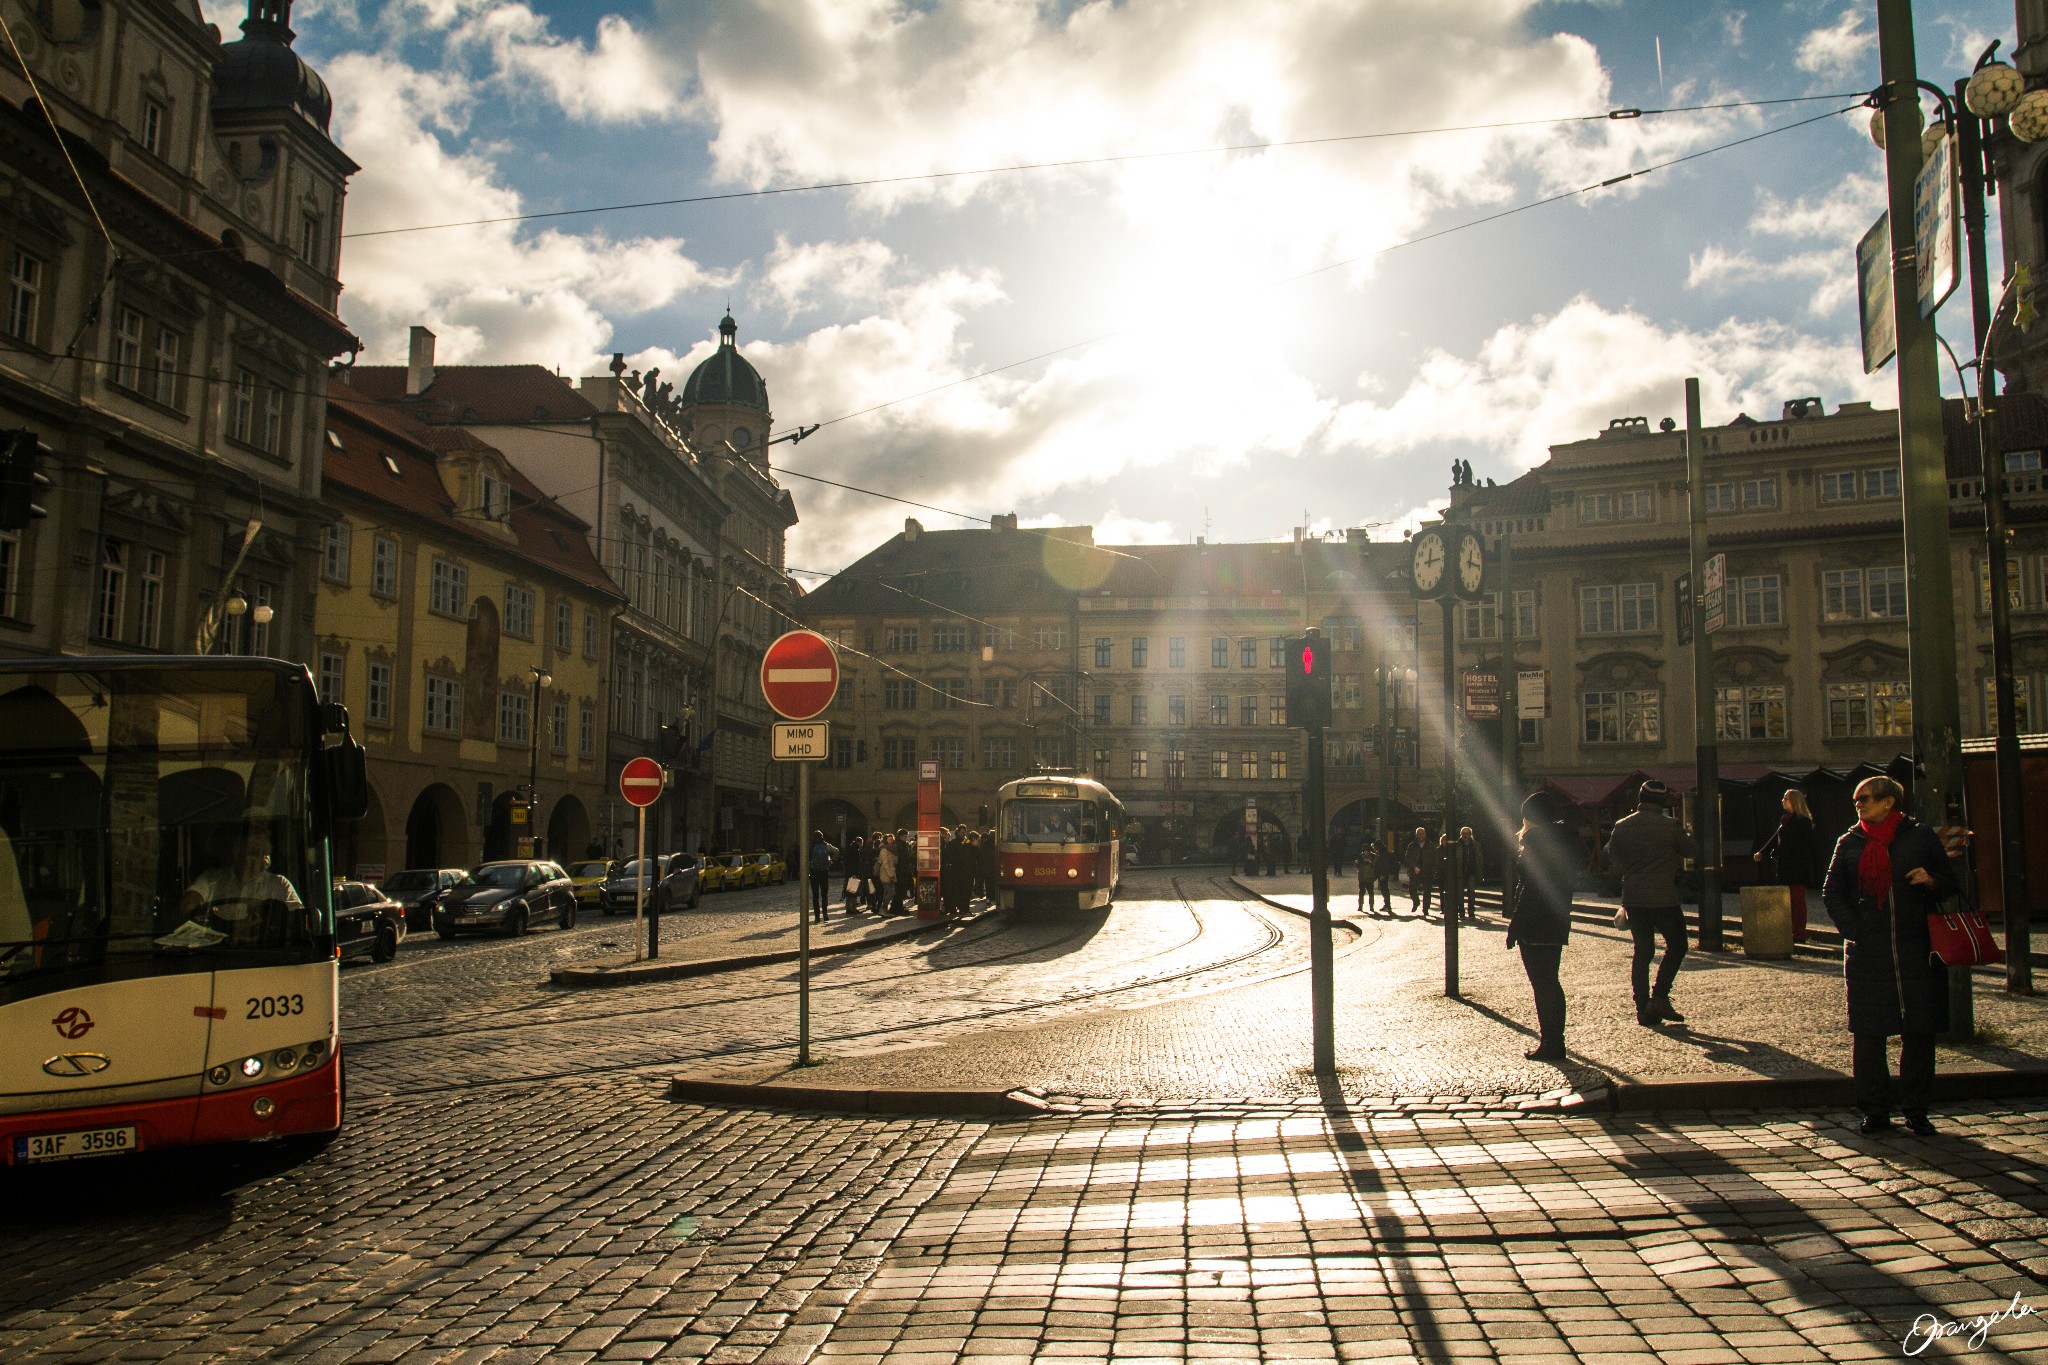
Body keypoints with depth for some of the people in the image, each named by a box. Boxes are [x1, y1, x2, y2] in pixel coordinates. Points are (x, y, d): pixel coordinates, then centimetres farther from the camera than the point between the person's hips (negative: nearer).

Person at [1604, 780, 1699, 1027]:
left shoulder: (1621, 826, 2)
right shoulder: (1669, 826, -9)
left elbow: (1613, 858, 11)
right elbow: (1693, 850, 2)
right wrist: (1687, 836, 21)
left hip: (1633, 898, 4)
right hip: (1663, 898, -4)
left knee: (1642, 951, 11)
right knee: (1676, 947, 10)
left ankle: (1642, 1008, 8)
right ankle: (1659, 997, -3)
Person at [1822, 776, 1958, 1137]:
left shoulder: (1921, 837, 4)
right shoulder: (1850, 843, 8)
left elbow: (1952, 886, 10)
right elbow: (1832, 894, 11)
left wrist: (1932, 881, -12)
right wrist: (1852, 929, -3)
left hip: (1917, 951, -1)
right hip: (1867, 954, 1)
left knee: (1919, 1032, 4)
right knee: (1867, 1033, 1)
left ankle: (1916, 1110, 16)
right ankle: (1875, 1111, 10)